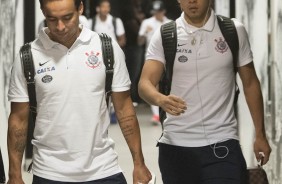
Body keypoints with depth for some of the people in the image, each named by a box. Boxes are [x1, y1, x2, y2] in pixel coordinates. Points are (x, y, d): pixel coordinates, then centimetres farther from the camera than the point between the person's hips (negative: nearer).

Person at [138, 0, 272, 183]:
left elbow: (250, 83, 10)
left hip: (222, 144, -1)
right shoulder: (164, 35, 0)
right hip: (176, 145, 1)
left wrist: (260, 134, 8)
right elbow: (145, 83, -10)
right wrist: (161, 100, -33)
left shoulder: (234, 31, 2)